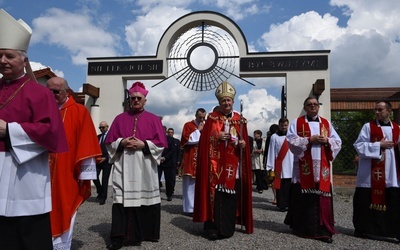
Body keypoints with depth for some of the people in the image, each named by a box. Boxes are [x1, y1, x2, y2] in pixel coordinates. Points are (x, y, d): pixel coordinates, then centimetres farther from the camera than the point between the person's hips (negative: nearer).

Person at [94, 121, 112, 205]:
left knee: (105, 180, -1)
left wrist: (105, 158, -15)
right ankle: (100, 192, 19)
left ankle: (103, 198, 10)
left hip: (106, 161, -5)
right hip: (98, 160, 5)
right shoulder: (98, 136, 16)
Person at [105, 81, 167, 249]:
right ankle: (119, 236, 2)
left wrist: (143, 144, -12)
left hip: (144, 168, -1)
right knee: (122, 199, -3)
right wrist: (122, 143, -9)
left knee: (143, 198, 2)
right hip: (123, 166, 1)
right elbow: (110, 142, 10)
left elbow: (161, 143, 0)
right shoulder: (120, 119, 12)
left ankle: (140, 233, 16)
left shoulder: (153, 119, 7)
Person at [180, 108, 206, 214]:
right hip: (190, 160, -5)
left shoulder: (205, 126, 16)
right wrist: (198, 131, -11)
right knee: (190, 184, -3)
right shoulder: (188, 125, 0)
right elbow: (185, 139, -12)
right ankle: (189, 208, 3)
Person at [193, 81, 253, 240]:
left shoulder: (240, 120, 11)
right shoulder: (212, 118, 4)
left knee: (231, 196, 3)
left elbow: (244, 141, 13)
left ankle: (227, 228, 16)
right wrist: (217, 136, -16)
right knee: (214, 195, -5)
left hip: (234, 166, 3)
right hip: (216, 164, -2)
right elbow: (205, 139, -1)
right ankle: (213, 228, 4)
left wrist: (243, 144, -8)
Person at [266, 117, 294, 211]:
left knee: (289, 188, 6)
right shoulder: (274, 137, 0)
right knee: (280, 187, 2)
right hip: (279, 167, -2)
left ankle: (289, 204, 17)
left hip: (291, 167, 3)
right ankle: (281, 205, 11)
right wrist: (271, 167, -7)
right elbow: (271, 152, -2)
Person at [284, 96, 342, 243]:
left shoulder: (326, 123, 15)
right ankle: (301, 227, 14)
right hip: (304, 167, -3)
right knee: (303, 197, 0)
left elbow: (338, 142, 12)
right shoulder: (297, 122, 5)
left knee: (322, 197, 0)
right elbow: (291, 140, -7)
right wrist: (309, 140, -14)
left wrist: (327, 141, -8)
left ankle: (322, 230, 7)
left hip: (322, 166, 3)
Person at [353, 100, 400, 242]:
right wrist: (379, 145, -13)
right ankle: (363, 229, 16)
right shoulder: (368, 126, -1)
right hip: (370, 174, -3)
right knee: (366, 201, 3)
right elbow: (359, 145, -8)